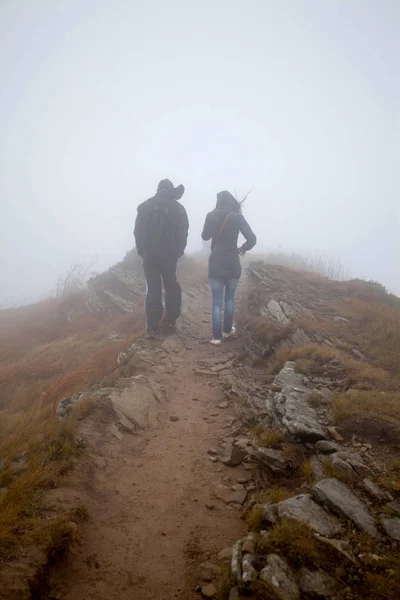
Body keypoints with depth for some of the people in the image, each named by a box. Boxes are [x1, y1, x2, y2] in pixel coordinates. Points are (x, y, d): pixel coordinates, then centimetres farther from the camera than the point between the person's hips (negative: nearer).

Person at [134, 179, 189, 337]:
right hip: (170, 255, 0)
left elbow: (138, 232, 0)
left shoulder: (145, 206, 2)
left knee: (152, 289, 4)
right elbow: (183, 233, 0)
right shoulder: (179, 208, 1)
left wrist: (142, 251, 9)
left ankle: (152, 327, 0)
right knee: (171, 287, 14)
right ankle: (170, 322, 16)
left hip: (150, 255, 0)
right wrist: (178, 252, 9)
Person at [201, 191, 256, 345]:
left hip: (215, 263, 0)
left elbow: (205, 236, 13)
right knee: (229, 298, 19)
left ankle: (217, 337, 2)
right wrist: (244, 247, 10)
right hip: (232, 263, 0)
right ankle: (227, 330, 29)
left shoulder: (211, 216, -2)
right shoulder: (237, 217, -6)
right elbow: (252, 239, -11)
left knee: (217, 301, 5)